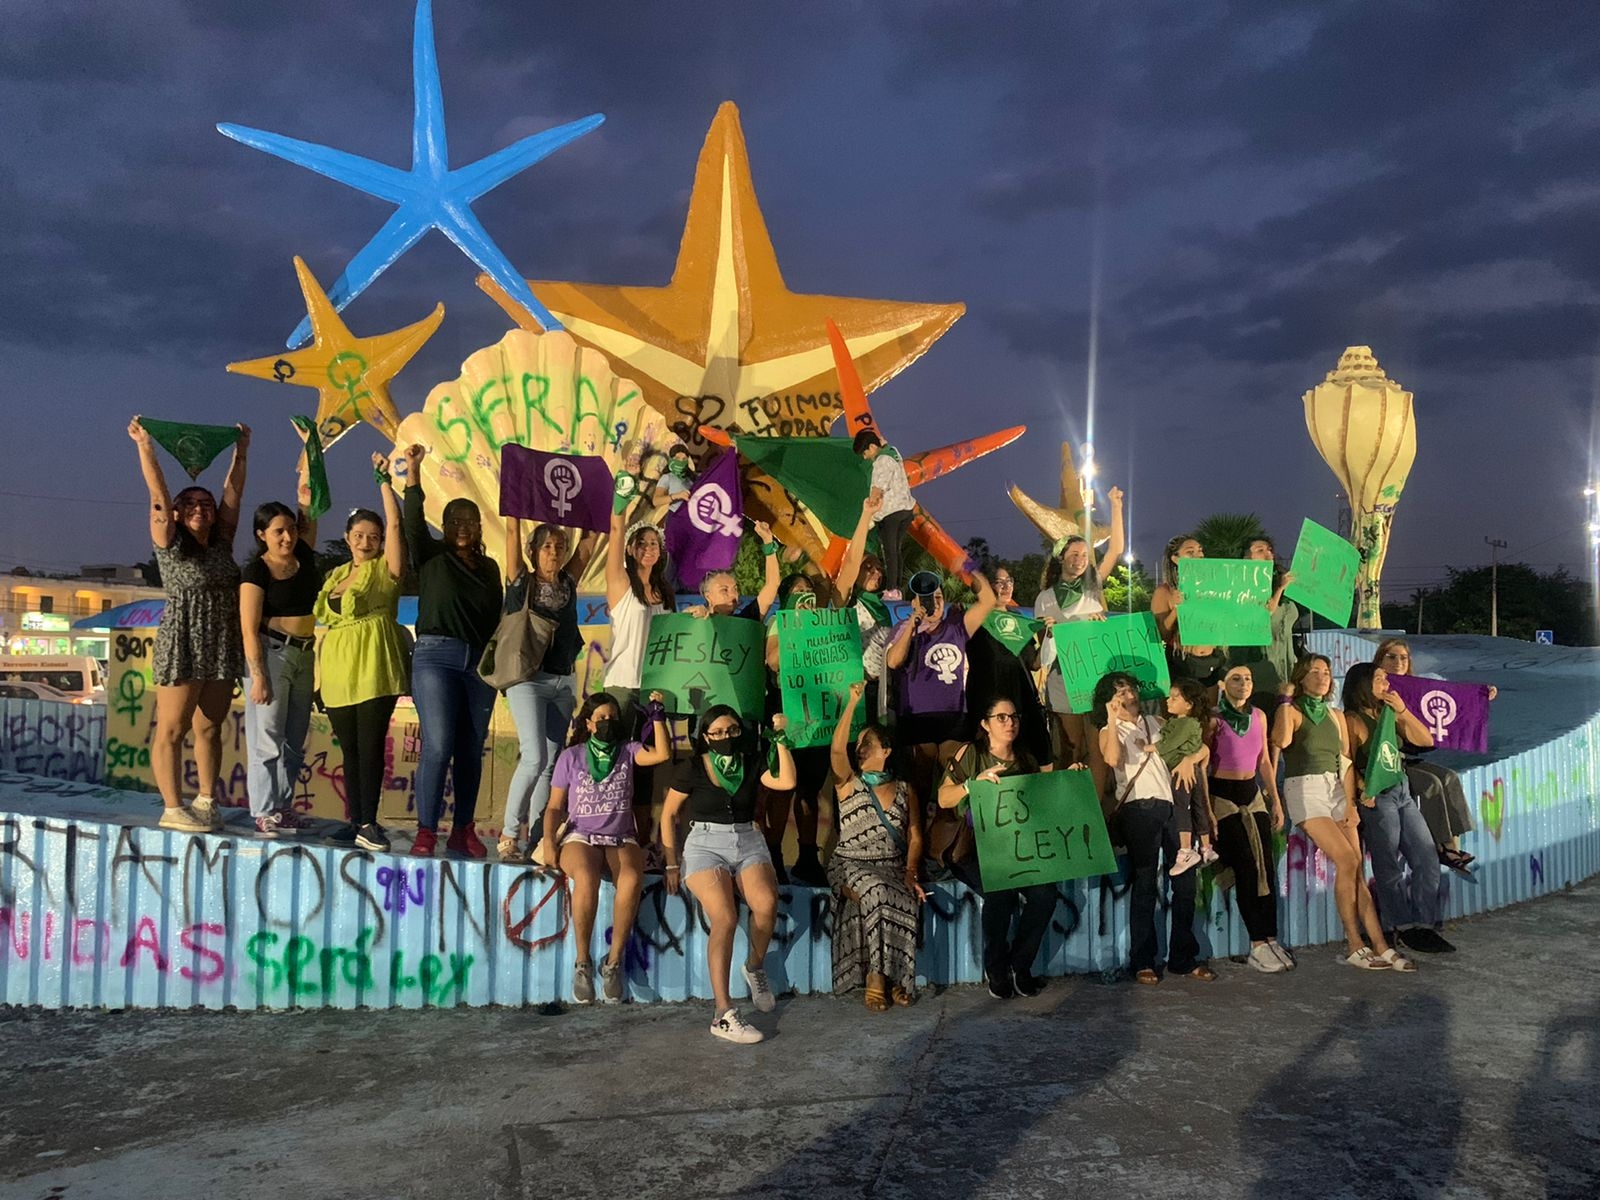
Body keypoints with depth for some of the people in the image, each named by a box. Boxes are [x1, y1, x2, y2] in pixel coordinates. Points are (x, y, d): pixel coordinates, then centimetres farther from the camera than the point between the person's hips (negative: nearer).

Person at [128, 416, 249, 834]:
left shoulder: (222, 545, 10)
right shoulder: (171, 545, -1)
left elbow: (234, 493, 12)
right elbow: (158, 493, -8)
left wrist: (241, 452, 14)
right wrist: (144, 446, -13)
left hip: (222, 650, 5)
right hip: (182, 647, -5)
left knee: (209, 727, 9)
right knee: (171, 729, -2)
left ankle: (206, 802, 16)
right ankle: (172, 809, 0)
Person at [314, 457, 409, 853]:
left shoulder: (385, 569, 2)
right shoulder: (335, 576, 18)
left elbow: (395, 523, -10)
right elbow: (325, 624, 19)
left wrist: (384, 480, -8)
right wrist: (320, 673, 14)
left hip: (374, 666, -6)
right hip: (337, 670, 6)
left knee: (371, 746, -8)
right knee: (349, 749, 9)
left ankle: (367, 823, -5)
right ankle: (356, 820, 16)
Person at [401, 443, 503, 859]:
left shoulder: (489, 567, 16)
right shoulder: (432, 556, 5)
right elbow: (413, 523, -11)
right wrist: (413, 473, -19)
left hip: (479, 663, 4)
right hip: (436, 656, -4)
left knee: (471, 750, 5)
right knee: (438, 746, -11)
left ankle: (463, 829, 13)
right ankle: (426, 830, -5)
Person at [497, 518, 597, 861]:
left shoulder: (568, 583, 12)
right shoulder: (521, 581, 3)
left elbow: (590, 540, 12)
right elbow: (513, 530, -2)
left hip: (563, 682, 4)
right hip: (528, 678, -4)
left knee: (550, 763, 3)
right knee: (534, 758, -15)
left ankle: (536, 841, 8)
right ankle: (508, 833, -1)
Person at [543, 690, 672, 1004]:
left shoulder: (627, 751, 12)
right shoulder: (571, 757, 11)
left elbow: (662, 754, -6)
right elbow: (555, 807, 9)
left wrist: (657, 715, -7)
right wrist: (549, 842, -6)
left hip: (621, 839, 1)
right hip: (580, 836, -1)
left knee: (632, 879, -34)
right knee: (586, 878, -37)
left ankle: (613, 961, -21)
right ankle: (583, 962, -21)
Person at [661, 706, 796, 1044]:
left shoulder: (752, 763, 9)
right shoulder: (693, 769, 3)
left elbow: (787, 782, -7)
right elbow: (668, 814, 7)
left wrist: (780, 739, -7)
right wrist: (672, 863, 2)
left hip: (749, 843, 3)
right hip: (705, 845, -2)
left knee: (766, 903, -29)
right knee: (725, 918, -28)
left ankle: (754, 967, 2)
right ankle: (724, 1014, -24)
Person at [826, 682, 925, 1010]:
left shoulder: (904, 791, 13)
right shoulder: (847, 783, 6)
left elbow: (915, 837, 9)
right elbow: (836, 749, -14)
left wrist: (911, 872, -8)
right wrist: (853, 703, -18)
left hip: (892, 868, 2)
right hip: (851, 865, -2)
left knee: (904, 902, -30)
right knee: (877, 893, -33)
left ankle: (881, 976, -15)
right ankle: (878, 976, -20)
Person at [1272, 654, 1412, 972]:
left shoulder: (1336, 716, 18)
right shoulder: (1291, 711, 0)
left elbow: (1346, 761, 15)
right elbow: (1281, 740, -21)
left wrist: (1350, 801, 3)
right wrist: (1286, 701, -11)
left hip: (1336, 790, 6)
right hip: (1305, 789, -5)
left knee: (1355, 868, -4)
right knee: (1347, 860, -17)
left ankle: (1379, 945, -4)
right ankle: (1354, 945, -9)